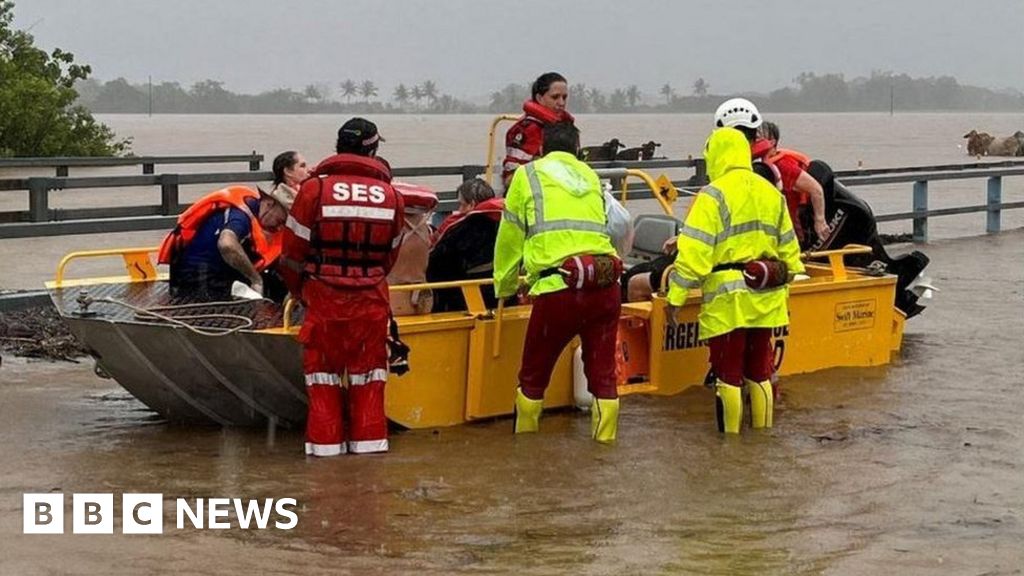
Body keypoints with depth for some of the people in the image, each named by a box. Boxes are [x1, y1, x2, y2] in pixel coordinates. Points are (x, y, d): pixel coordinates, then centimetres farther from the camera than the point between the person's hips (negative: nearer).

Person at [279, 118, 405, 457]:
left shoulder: (315, 188, -7)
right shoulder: (390, 195, 2)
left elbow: (293, 249, -3)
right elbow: (391, 253, 9)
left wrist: (298, 290, 12)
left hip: (324, 298, -2)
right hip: (371, 299, 2)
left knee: (323, 366, 8)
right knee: (368, 367, 12)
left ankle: (325, 440, 8)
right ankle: (368, 437, 13)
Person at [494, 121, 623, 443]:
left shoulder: (528, 175, 11)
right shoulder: (591, 176, 22)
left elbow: (509, 240, 14)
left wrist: (505, 288, 28)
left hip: (559, 287, -3)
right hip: (605, 284, 3)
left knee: (533, 375, 13)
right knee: (603, 373, 12)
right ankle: (605, 441, 12)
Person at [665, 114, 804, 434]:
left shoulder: (714, 195, -11)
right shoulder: (771, 193, 12)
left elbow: (694, 251, -17)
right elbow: (788, 248, 17)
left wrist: (675, 297, -14)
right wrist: (782, 288, 27)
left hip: (728, 299, -6)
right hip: (766, 299, 7)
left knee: (728, 375, 1)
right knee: (759, 372, 15)